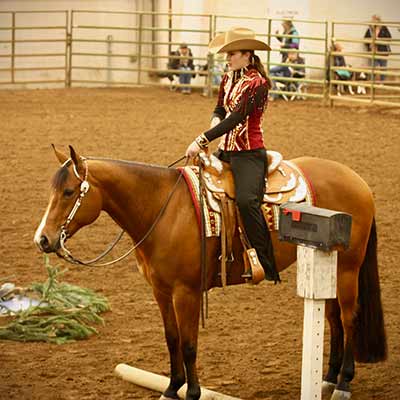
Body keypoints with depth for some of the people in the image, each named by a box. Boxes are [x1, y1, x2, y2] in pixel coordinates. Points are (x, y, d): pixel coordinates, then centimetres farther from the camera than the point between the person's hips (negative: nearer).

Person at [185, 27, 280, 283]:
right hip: (226, 151, 9)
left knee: (246, 200, -30)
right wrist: (216, 121, -4)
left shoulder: (258, 83, -15)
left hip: (249, 154, -9)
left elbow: (236, 118, -23)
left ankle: (265, 265, -26)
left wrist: (202, 141, -28)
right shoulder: (229, 78, 11)